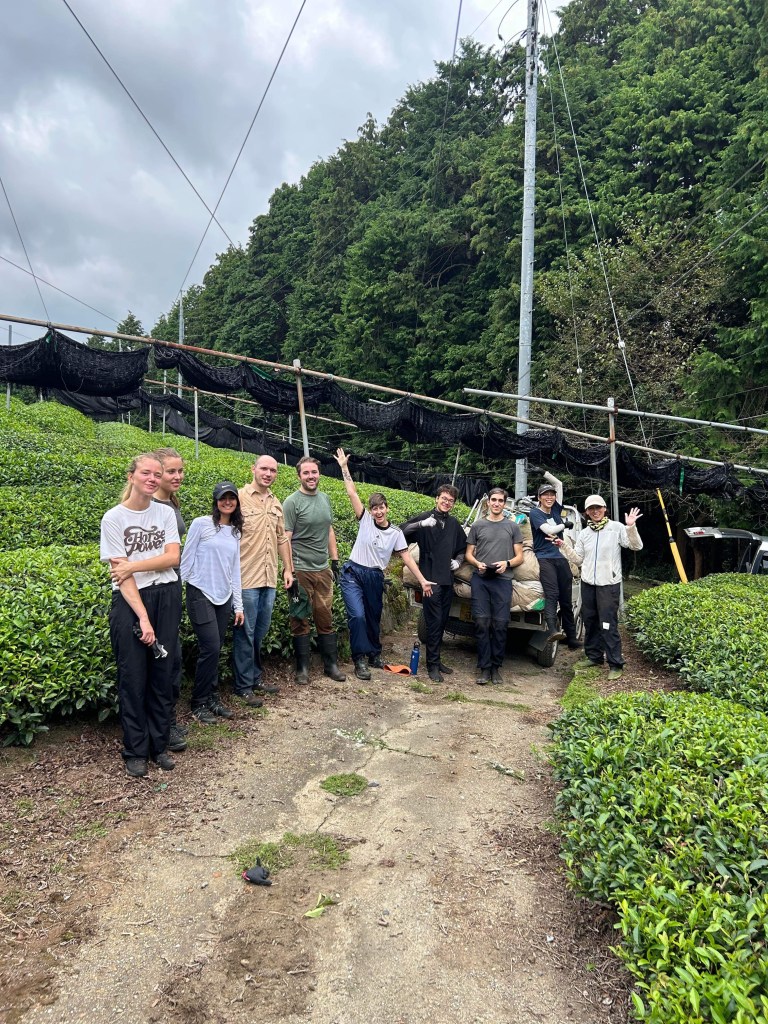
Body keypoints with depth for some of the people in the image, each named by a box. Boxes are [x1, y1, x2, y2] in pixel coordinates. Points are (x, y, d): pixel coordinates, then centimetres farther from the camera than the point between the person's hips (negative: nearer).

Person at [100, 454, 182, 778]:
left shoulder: (165, 513, 5)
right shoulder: (113, 518, -5)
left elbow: (173, 557, -3)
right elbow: (120, 573, -10)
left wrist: (133, 565, -16)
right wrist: (142, 617, -15)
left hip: (166, 598, 3)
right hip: (129, 600, -3)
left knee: (162, 673, 7)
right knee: (133, 677, 2)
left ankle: (159, 745, 20)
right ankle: (135, 751, 16)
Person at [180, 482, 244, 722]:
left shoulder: (236, 532, 10)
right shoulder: (201, 524, -6)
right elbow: (186, 559, -4)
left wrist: (238, 605, 11)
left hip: (224, 597, 5)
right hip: (201, 594, -5)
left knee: (215, 650, 7)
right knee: (211, 648, -9)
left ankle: (212, 697, 21)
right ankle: (199, 702, 6)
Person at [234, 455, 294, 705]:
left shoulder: (276, 504, 14)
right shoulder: (239, 497, -8)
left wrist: (288, 569, 16)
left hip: (270, 579, 7)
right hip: (246, 579, -6)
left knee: (261, 631, 16)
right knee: (246, 632, 2)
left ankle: (256, 678, 30)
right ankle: (244, 686, 14)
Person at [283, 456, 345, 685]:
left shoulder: (325, 499, 11)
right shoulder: (292, 502, -7)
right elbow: (286, 539, -10)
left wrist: (335, 559, 14)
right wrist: (289, 571, -14)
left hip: (323, 570, 5)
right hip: (301, 571, -5)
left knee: (326, 619, 11)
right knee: (300, 621, 4)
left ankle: (331, 664, 20)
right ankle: (302, 668, 14)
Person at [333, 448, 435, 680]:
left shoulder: (396, 533, 3)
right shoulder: (365, 520, -1)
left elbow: (407, 558, 2)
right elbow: (352, 494, -4)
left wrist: (422, 581, -5)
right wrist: (344, 467, -6)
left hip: (375, 578, 3)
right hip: (353, 573, -2)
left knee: (374, 618, 16)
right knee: (357, 616, -17)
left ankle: (374, 654, 37)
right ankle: (360, 660, -6)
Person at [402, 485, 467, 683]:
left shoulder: (454, 524, 14)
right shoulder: (425, 518, -3)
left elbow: (463, 547, 27)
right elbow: (403, 531, -17)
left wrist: (458, 560, 10)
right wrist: (421, 524, -28)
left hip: (448, 579, 6)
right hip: (430, 579, -6)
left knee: (442, 622, 12)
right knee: (434, 622, -6)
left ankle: (436, 659, 24)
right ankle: (433, 664, 2)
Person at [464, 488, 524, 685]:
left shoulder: (512, 527, 13)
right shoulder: (477, 525, 14)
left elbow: (519, 556, 11)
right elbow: (468, 553, 15)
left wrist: (507, 563, -9)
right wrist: (477, 563, -6)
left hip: (503, 580, 0)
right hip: (480, 579, 0)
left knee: (500, 624, -2)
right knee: (482, 623, -5)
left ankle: (496, 667, 9)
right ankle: (484, 667, 0)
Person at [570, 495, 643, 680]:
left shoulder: (616, 528, -3)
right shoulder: (584, 534, 10)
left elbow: (636, 546, -8)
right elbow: (578, 560, 11)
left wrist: (631, 527, -22)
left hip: (609, 584, -5)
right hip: (588, 583, 5)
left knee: (608, 624, -8)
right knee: (590, 622, 13)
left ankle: (615, 664, 0)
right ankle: (594, 657, 27)